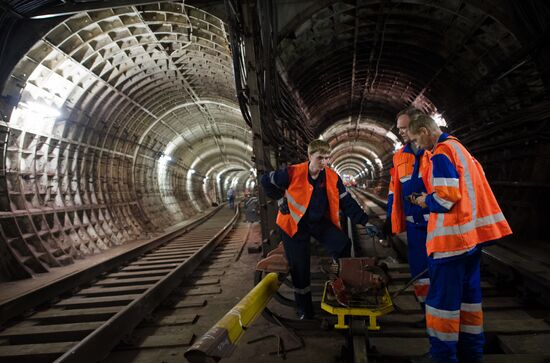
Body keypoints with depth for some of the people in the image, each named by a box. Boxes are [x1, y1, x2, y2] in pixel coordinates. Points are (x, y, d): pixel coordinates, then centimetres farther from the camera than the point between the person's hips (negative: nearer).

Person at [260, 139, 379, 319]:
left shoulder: (332, 177, -9)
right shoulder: (293, 173, -21)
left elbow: (347, 202, -5)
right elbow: (266, 180, -7)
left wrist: (365, 222, -11)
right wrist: (280, 199, -11)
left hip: (319, 221, 3)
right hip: (295, 223, -3)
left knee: (343, 243, -20)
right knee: (299, 267, 2)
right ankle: (305, 309, 24)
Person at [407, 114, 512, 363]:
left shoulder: (441, 153, -14)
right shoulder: (458, 147, 15)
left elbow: (446, 196, -22)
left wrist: (426, 200, -3)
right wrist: (432, 198, 15)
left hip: (451, 235, -10)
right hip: (472, 231, 10)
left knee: (442, 296, 0)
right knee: (468, 291, 17)